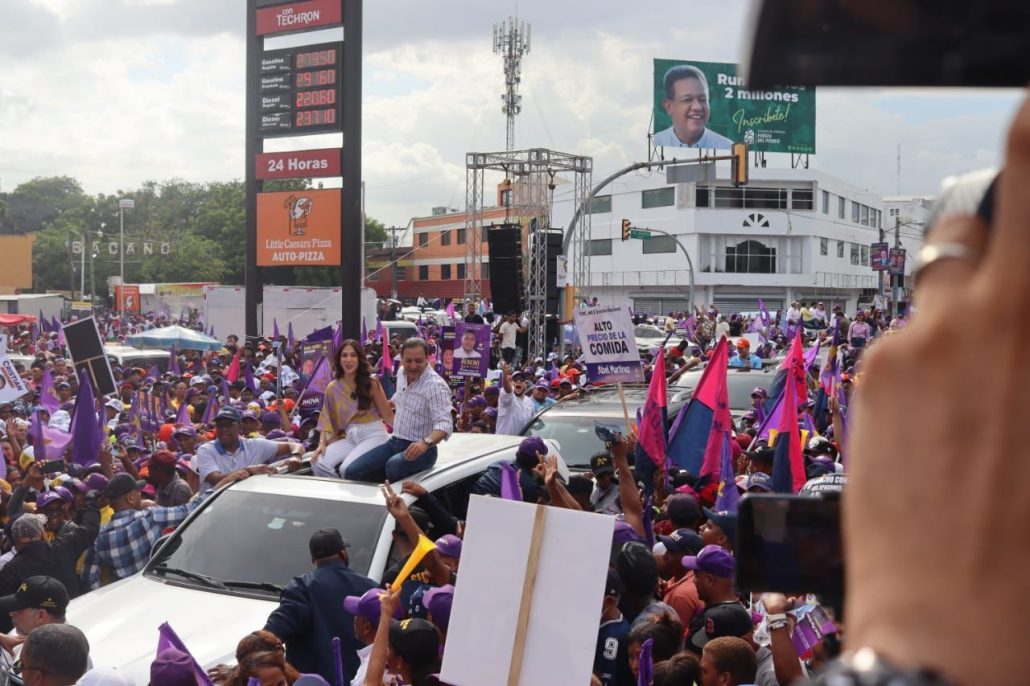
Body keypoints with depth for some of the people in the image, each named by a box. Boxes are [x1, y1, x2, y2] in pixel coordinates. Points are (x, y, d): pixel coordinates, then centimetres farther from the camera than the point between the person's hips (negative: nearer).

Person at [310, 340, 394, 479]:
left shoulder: (371, 383, -4)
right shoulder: (332, 388, 6)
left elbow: (387, 414, -2)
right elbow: (327, 418, 8)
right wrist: (322, 443, -7)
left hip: (373, 435, -4)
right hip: (349, 436, 4)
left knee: (347, 468, -29)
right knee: (318, 464, -20)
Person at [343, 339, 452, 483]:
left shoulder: (436, 385, -20)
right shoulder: (402, 375, 5)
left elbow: (444, 423, -31)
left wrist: (426, 443, -49)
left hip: (419, 449, -7)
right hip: (394, 443, 7)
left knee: (394, 467, -39)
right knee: (352, 472, -11)